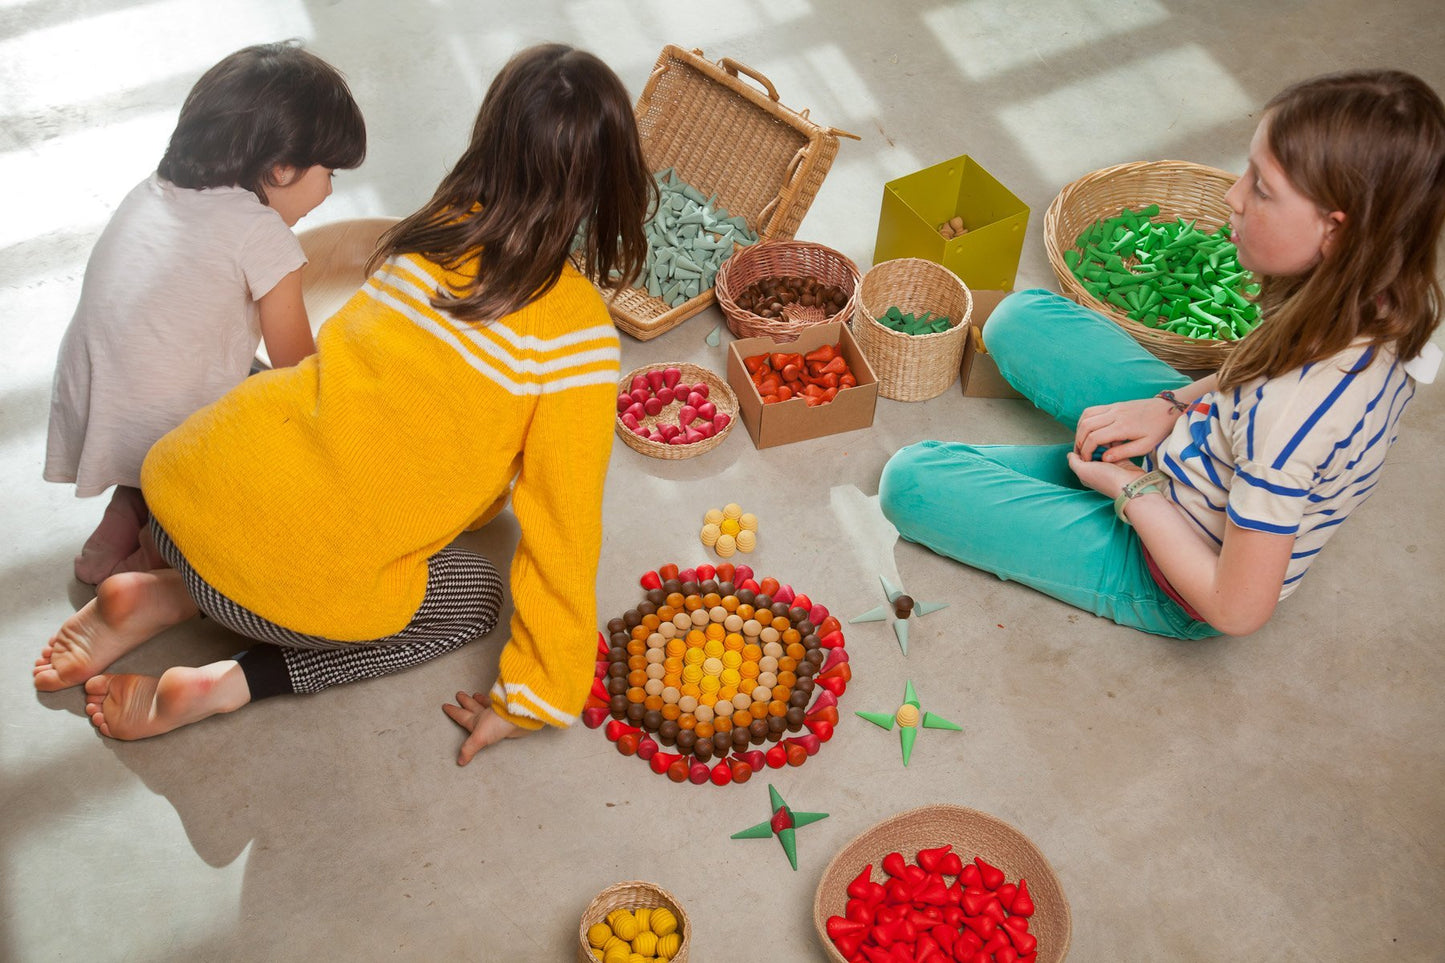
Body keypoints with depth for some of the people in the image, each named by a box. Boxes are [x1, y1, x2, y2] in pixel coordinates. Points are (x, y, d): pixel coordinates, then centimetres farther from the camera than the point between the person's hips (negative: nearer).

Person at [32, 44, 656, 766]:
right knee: (472, 597, 22)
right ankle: (226, 685, 5)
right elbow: (562, 528, -7)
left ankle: (168, 593, 14)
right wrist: (529, 699, 4)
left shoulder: (436, 230, 5)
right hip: (320, 577, -6)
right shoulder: (577, 335, -12)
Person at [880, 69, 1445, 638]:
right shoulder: (1374, 303, -17)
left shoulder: (1298, 413, -41)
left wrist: (1131, 488, -18)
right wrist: (1171, 404, -9)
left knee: (909, 481, -10)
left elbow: (1238, 610, -30)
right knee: (1021, 317, 10)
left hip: (1169, 591, -7)